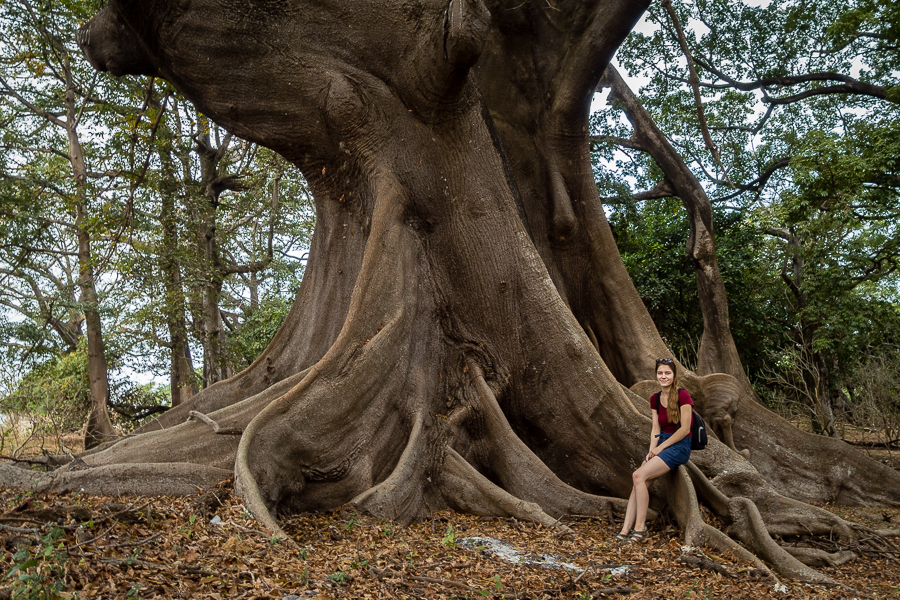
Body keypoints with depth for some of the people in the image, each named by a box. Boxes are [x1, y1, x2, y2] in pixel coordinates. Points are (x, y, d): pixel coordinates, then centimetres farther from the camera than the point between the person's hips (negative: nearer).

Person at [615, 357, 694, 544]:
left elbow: (684, 429, -13)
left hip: (680, 446, -7)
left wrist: (660, 448, -11)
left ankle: (640, 527, -12)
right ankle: (626, 528, -13)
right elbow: (656, 429, 11)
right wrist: (651, 451, -5)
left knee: (639, 476, -22)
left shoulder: (683, 396, -11)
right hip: (662, 444, 7)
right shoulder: (655, 399, 10)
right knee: (638, 481, -12)